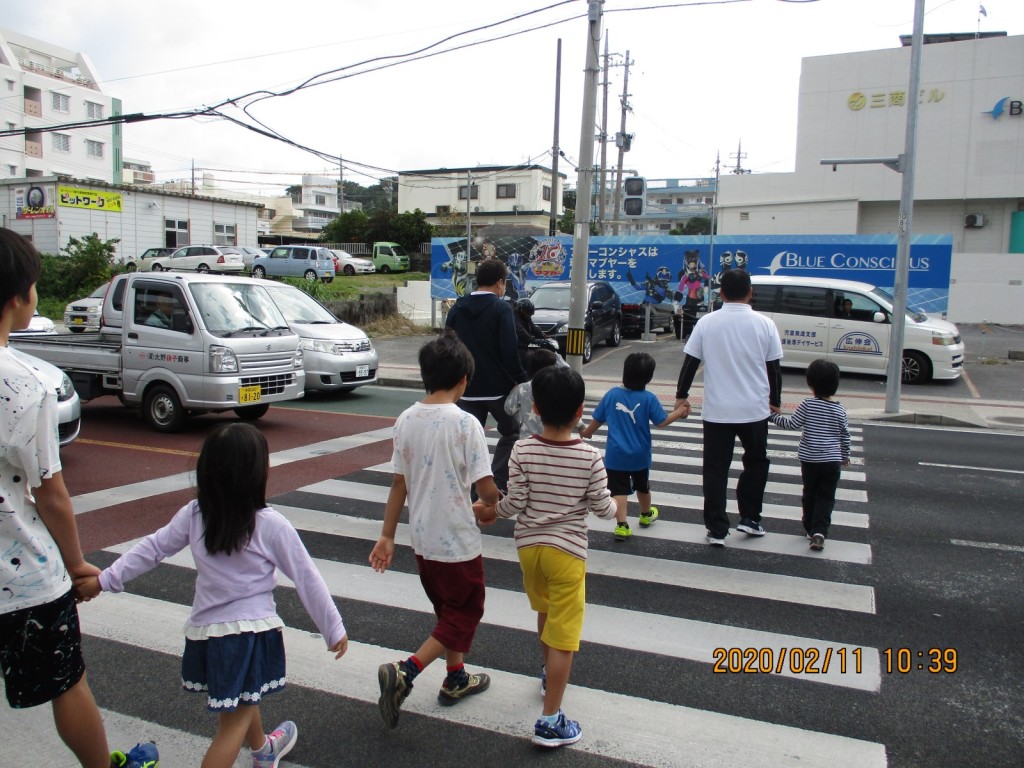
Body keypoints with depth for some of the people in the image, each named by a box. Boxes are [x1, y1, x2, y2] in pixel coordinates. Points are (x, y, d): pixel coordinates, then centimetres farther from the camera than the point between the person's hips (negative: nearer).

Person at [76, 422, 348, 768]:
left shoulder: (193, 515, -6)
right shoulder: (271, 525, -17)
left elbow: (152, 548, 3)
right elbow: (306, 579, -11)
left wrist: (105, 579, 18)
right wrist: (334, 629, -2)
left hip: (204, 630, 6)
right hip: (249, 632, -6)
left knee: (244, 701, 30)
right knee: (234, 723, 8)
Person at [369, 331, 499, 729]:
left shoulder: (406, 419, -3)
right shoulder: (465, 423, -19)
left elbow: (399, 483, 2)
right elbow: (485, 488, -19)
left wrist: (387, 536, 8)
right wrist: (495, 504, 4)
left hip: (422, 538, 6)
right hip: (458, 540, -6)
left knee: (448, 608, 24)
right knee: (464, 614, 11)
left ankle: (456, 679, 38)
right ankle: (403, 673, -2)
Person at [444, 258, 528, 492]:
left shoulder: (457, 309, 7)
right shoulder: (501, 309, -10)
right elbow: (509, 351, -17)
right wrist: (521, 380, -8)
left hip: (466, 387, 4)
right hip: (498, 386, -4)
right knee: (511, 432, 14)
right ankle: (498, 482, 7)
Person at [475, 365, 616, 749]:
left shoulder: (522, 451, -11)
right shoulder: (590, 457, -14)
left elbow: (515, 504, -11)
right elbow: (603, 507, -8)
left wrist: (489, 511, 8)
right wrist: (615, 508, 15)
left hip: (529, 545, 4)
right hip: (567, 550, -3)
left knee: (544, 609, 28)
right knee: (563, 633, 3)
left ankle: (549, 673, 50)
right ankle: (550, 720, 6)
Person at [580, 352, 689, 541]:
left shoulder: (612, 394, -8)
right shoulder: (648, 398, -13)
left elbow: (597, 419, 1)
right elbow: (662, 422, -8)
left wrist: (587, 432, 20)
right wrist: (679, 412, 9)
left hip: (616, 455, -1)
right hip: (639, 455, 1)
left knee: (619, 490, 0)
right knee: (642, 486, 23)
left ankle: (621, 525, -11)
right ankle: (646, 515, 45)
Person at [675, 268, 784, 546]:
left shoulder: (707, 323, -4)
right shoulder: (764, 324, -4)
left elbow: (690, 362, -1)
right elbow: (774, 368, 2)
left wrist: (681, 395, 11)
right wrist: (775, 401, 15)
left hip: (716, 410, 0)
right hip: (754, 409, 0)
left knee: (715, 470, 7)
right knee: (756, 463, 22)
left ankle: (717, 530, 9)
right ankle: (749, 518, 22)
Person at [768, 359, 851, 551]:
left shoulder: (808, 405, -11)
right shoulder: (840, 409, 0)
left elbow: (791, 424, -10)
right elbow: (845, 435, 8)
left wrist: (773, 416, 3)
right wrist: (845, 456, 22)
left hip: (809, 460, -1)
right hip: (832, 461, 1)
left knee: (809, 494, 15)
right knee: (826, 497, 4)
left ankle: (810, 529, 23)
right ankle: (820, 530, -11)